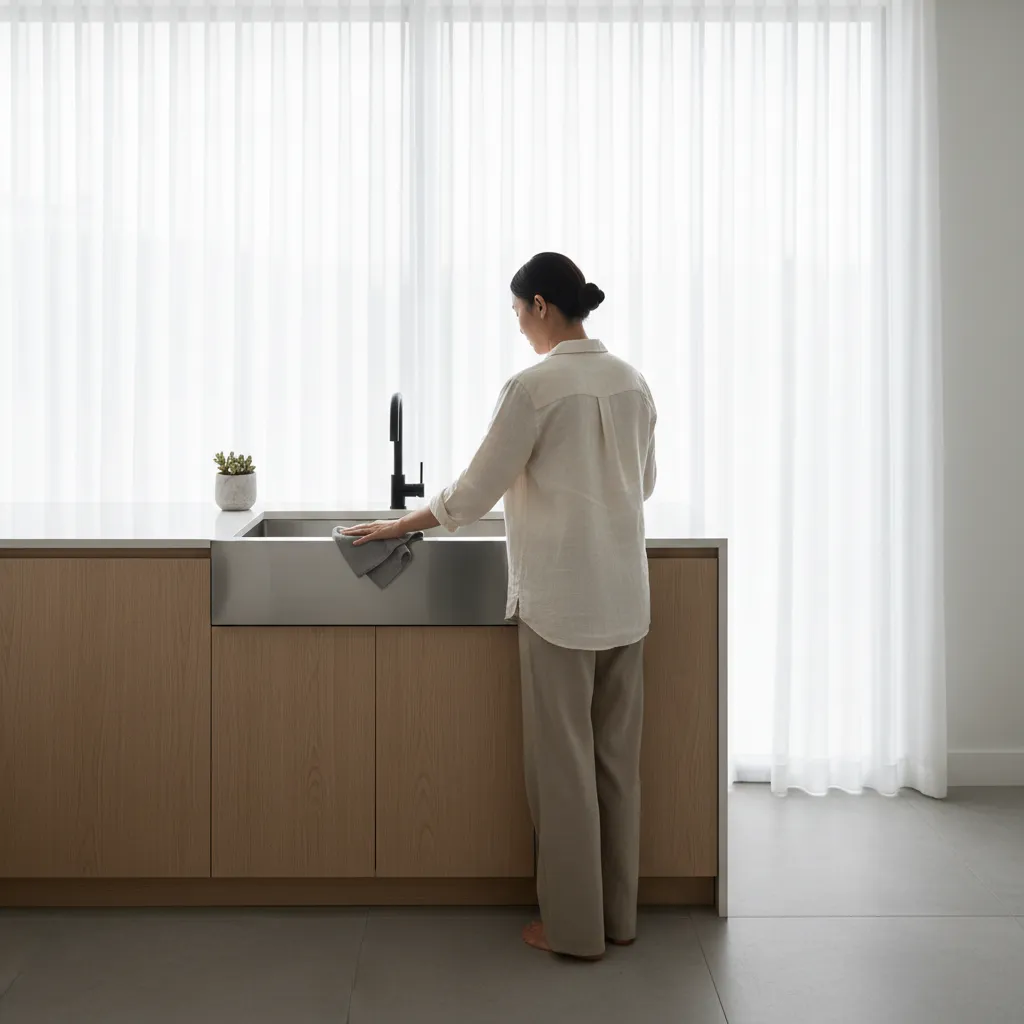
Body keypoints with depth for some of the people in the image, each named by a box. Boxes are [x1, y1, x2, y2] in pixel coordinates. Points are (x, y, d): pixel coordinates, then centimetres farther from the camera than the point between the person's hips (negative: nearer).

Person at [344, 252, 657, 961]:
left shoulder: (535, 386, -14)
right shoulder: (632, 382, 6)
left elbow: (476, 491, -10)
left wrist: (400, 526, 5)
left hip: (562, 600, -7)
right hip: (625, 597, 7)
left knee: (565, 761, 4)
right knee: (617, 756, 14)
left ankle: (574, 925, 15)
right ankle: (619, 914, 25)